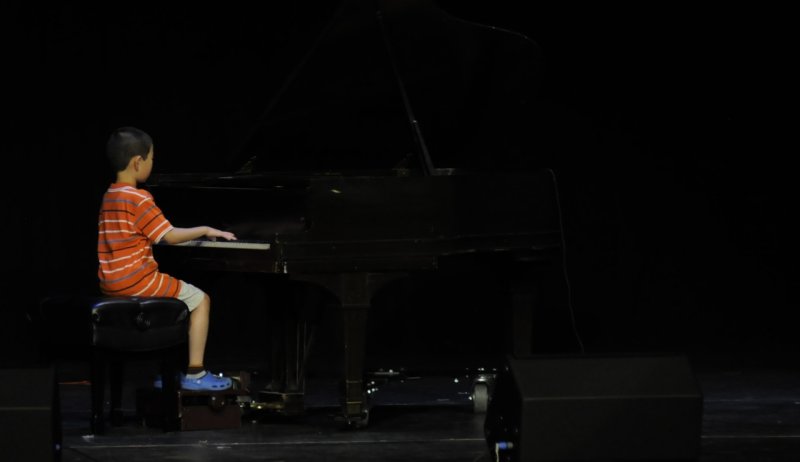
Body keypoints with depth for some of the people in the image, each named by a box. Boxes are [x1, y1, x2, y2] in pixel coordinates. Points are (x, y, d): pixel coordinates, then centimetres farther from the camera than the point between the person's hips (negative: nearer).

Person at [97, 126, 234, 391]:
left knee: (174, 300, 29)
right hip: (136, 279, -9)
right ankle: (195, 374, -5)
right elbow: (169, 236, -16)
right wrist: (205, 231, -4)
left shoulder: (110, 197, 13)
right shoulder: (139, 199, -16)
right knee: (201, 300, 0)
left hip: (112, 283, 9)